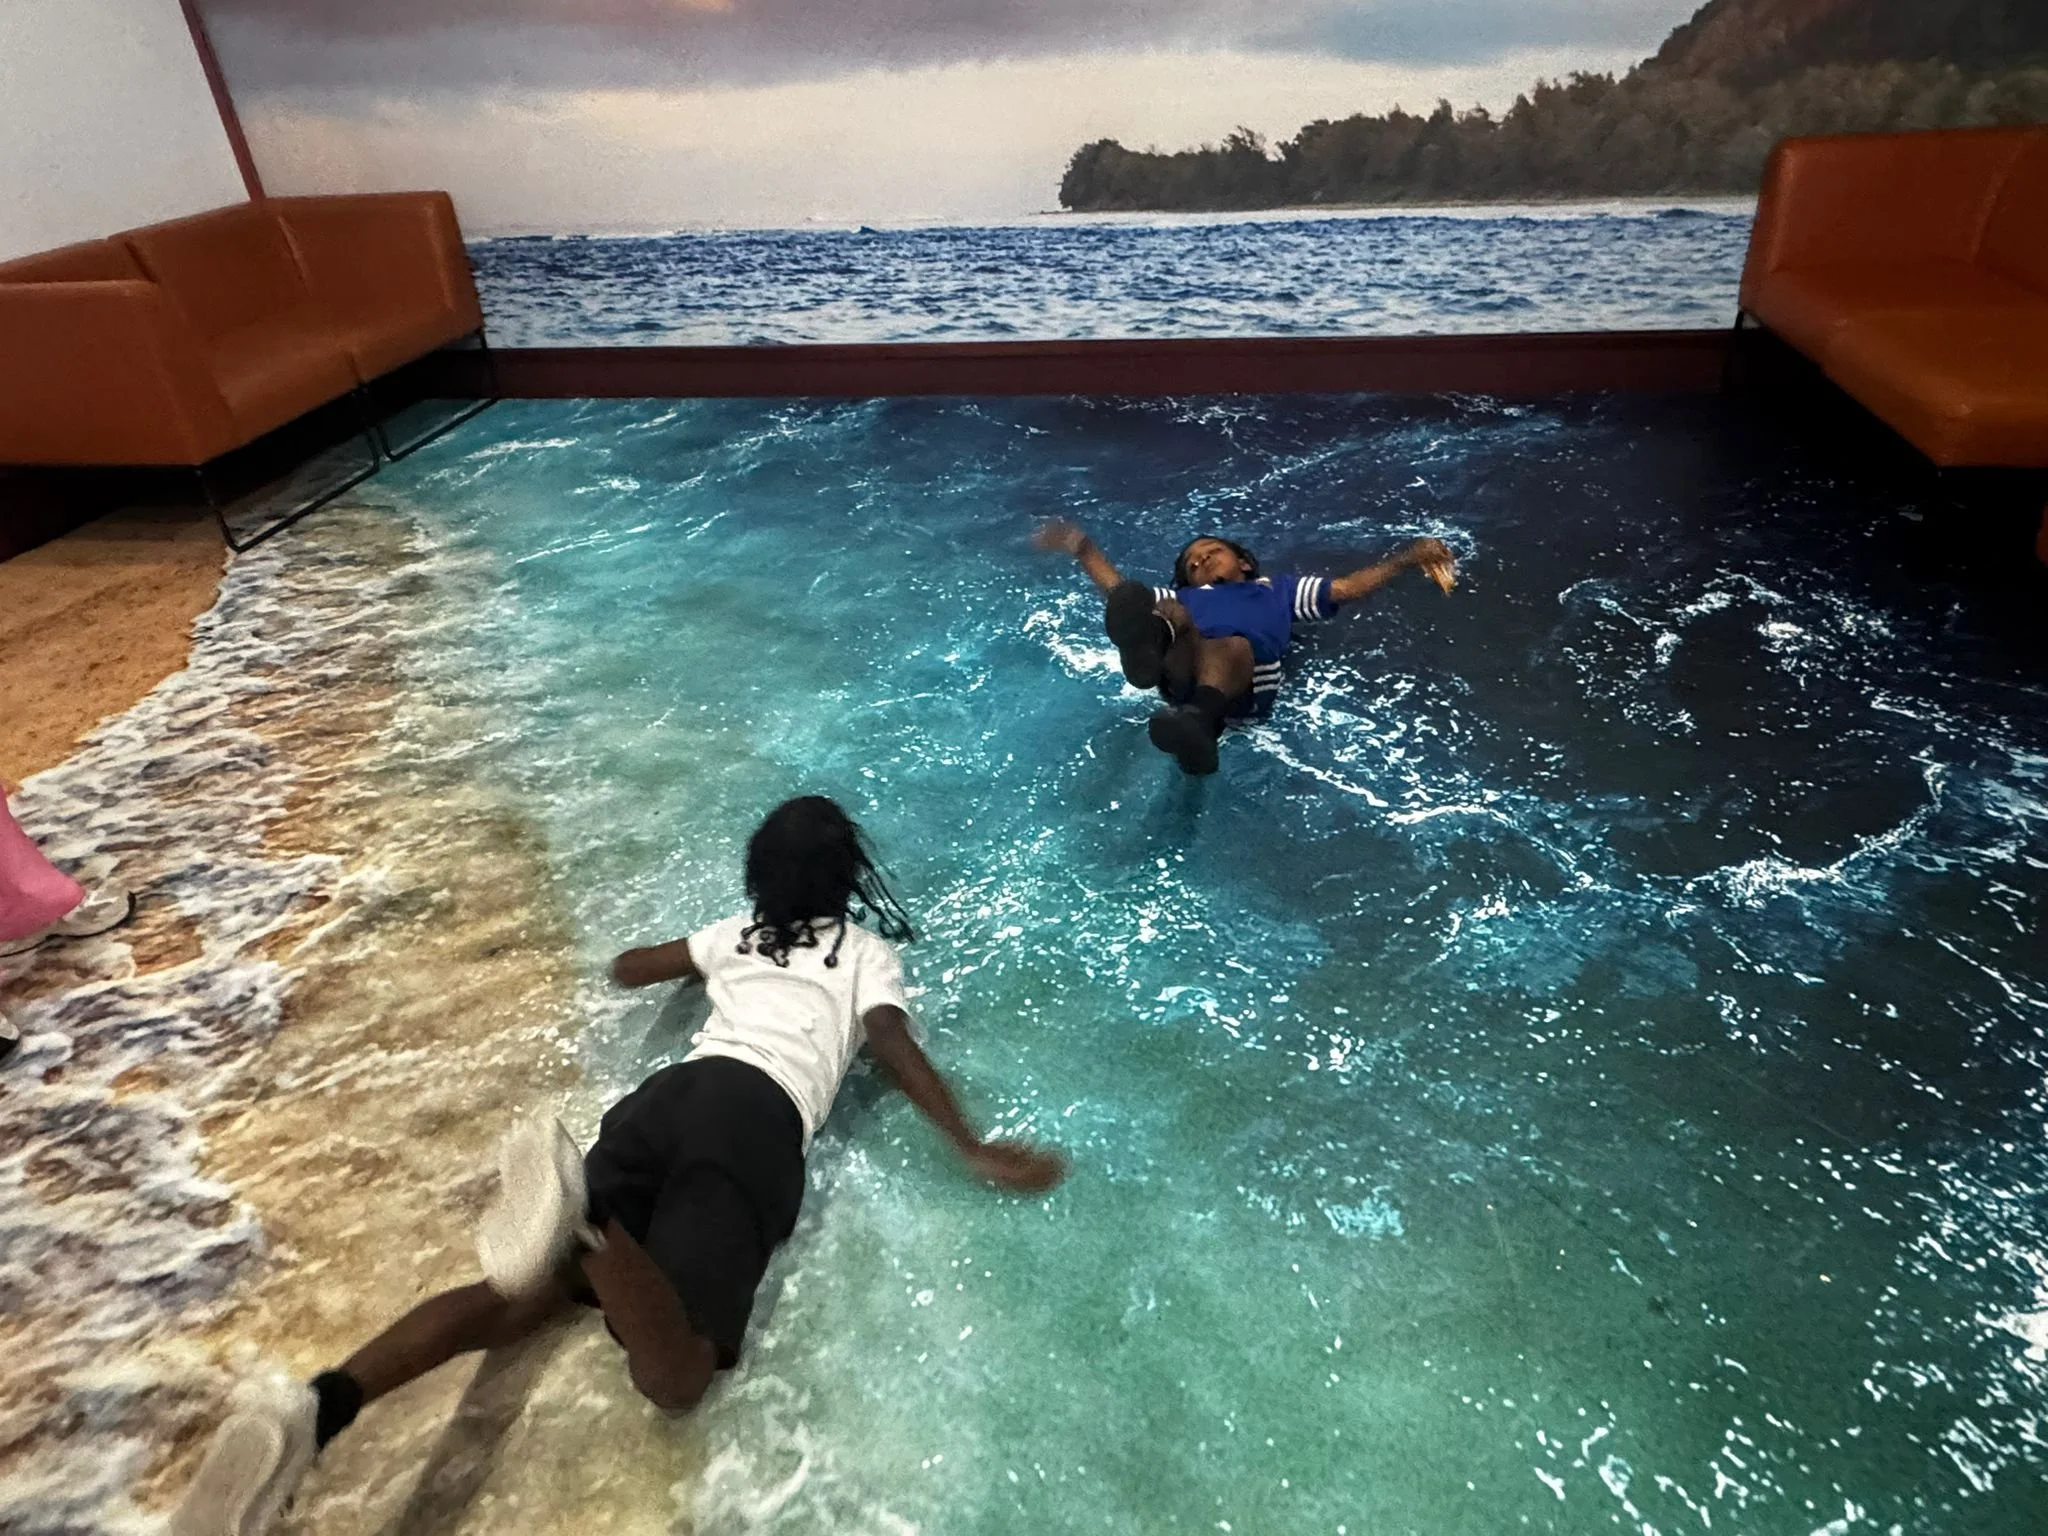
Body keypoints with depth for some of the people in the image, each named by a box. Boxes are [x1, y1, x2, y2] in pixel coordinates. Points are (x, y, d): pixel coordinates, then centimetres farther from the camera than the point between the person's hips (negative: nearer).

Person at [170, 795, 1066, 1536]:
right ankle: (580, 1222, -48)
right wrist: (976, 1151, 10)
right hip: (756, 1120, -5)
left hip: (669, 1094, 5)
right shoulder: (868, 950, 19)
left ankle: (317, 1406, -28)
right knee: (672, 1376, -18)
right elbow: (901, 1055, 7)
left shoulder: (736, 932, 31)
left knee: (528, 1291, -3)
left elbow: (624, 970, 42)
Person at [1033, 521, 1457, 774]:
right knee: (1169, 613, -30)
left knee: (1235, 645, -38)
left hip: (1247, 680, -1)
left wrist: (1409, 558, 23)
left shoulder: (1279, 589, 42)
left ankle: (1198, 722, -71)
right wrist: (1084, 549, 33)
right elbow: (1119, 592, 38)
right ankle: (1149, 645, -68)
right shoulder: (1183, 598, 44)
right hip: (1183, 673, 2)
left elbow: (1347, 588, 33)